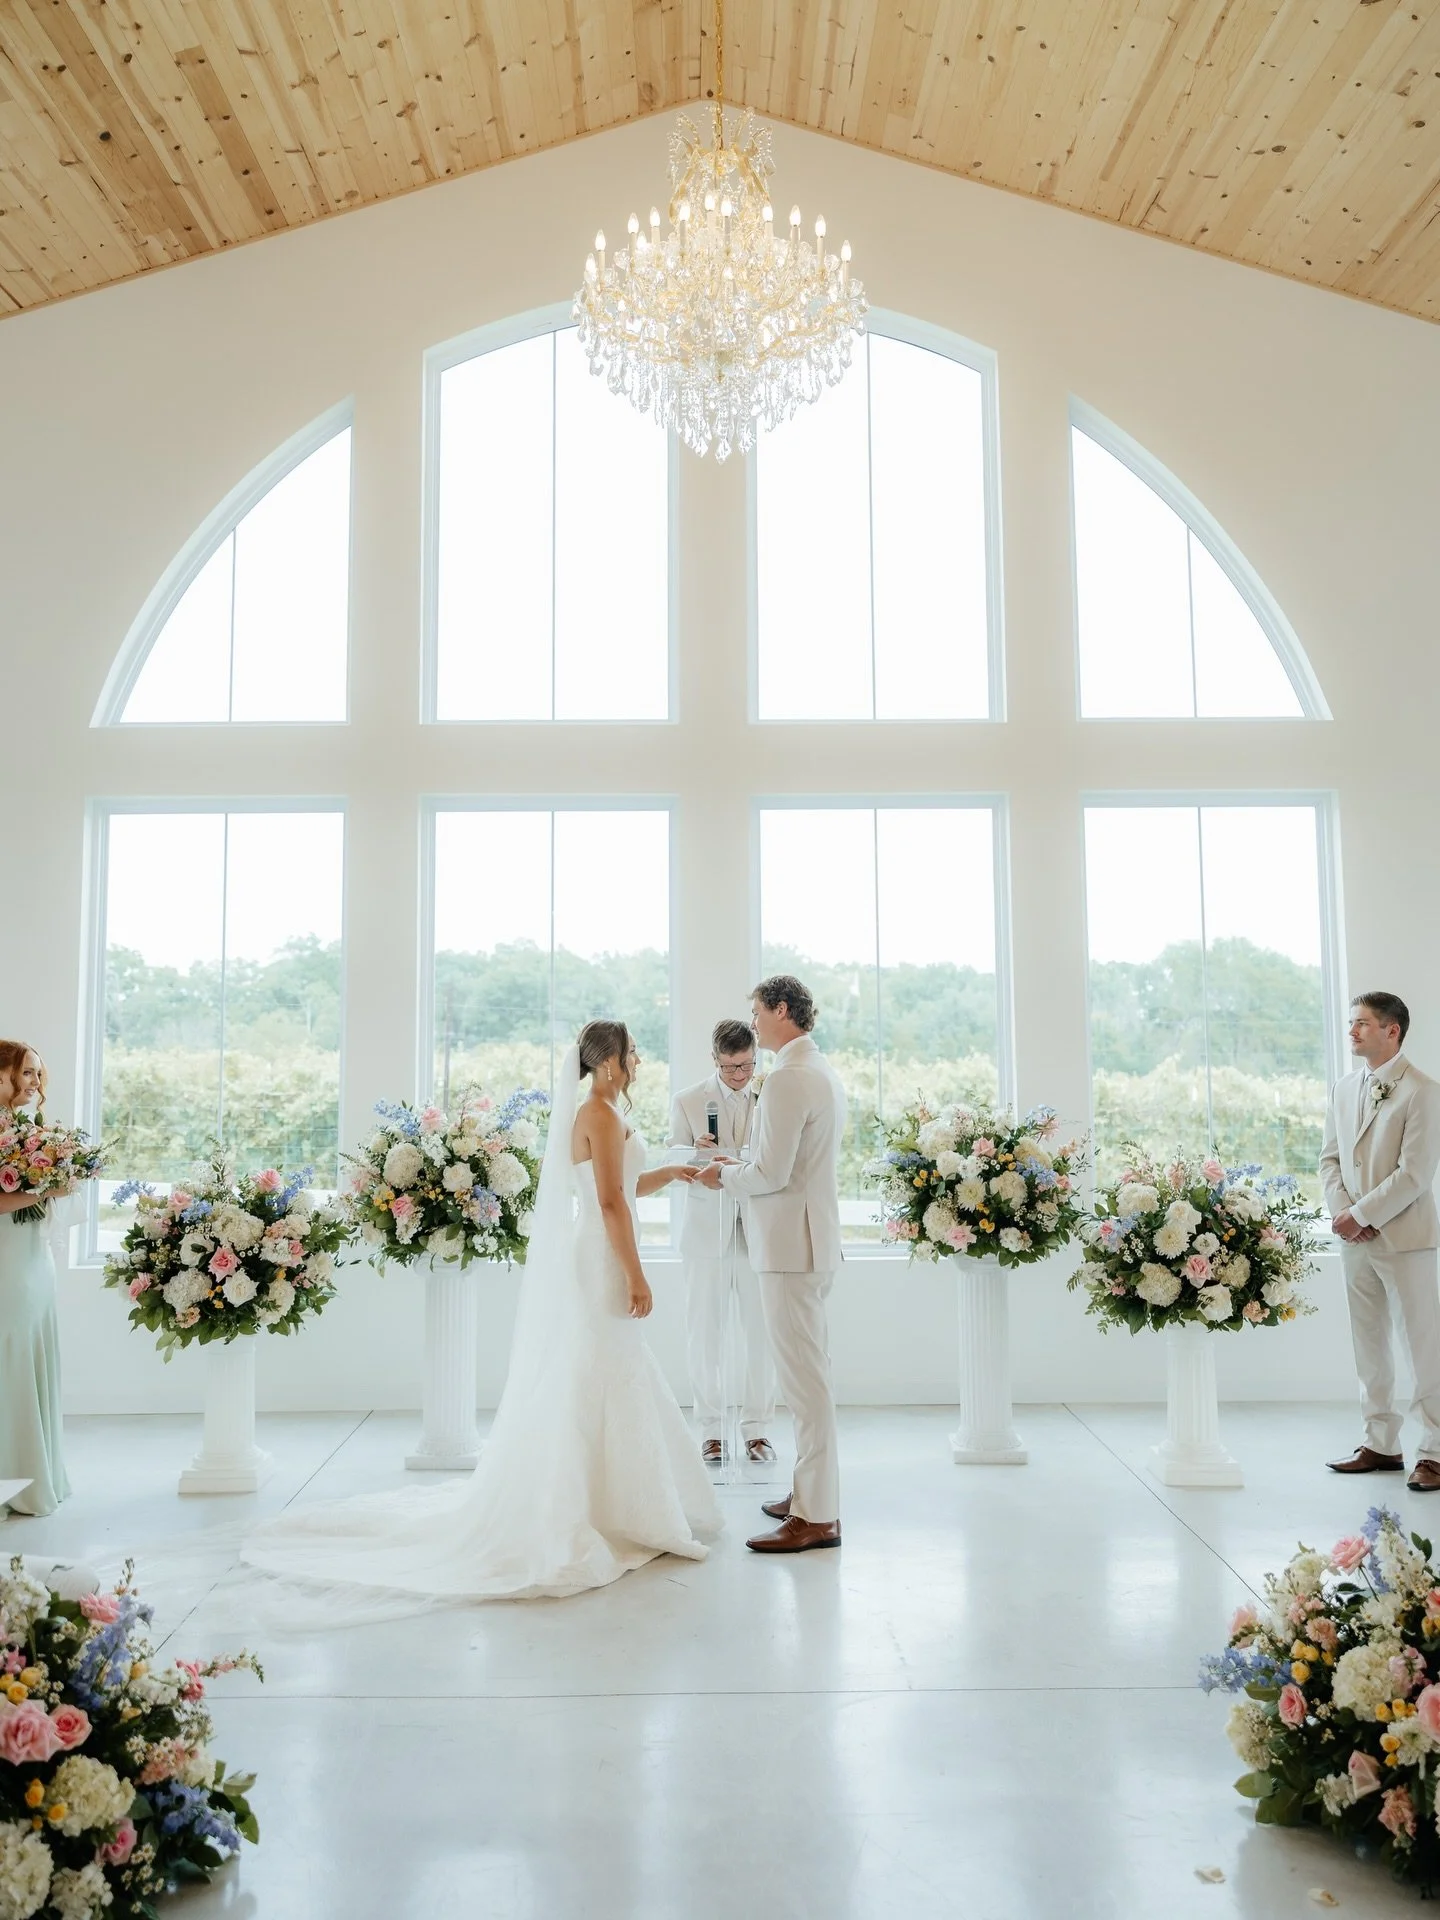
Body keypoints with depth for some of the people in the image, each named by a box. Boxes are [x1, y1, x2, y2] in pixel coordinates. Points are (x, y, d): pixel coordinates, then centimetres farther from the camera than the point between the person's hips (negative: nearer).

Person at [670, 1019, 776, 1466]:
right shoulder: (687, 1102, 4)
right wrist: (696, 1153, -21)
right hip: (707, 1232, 0)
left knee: (761, 1332, 3)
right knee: (705, 1333, 3)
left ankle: (757, 1429, 15)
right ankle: (710, 1432, 14)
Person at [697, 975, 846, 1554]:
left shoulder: (788, 1079, -18)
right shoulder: (824, 1072, 14)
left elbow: (771, 1174, -21)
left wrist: (723, 1175, -3)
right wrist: (736, 1170, 17)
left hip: (791, 1245, -11)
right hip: (815, 1239, 11)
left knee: (804, 1377, -5)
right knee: (809, 1372, 17)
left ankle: (817, 1516, 2)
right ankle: (810, 1490, 28)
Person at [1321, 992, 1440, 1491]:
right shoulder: (1344, 1088, 11)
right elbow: (1330, 1157, 12)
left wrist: (1361, 1216, -15)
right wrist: (1341, 1212, -4)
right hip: (1354, 1238, 7)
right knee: (1369, 1343, 13)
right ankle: (1381, 1444, 23)